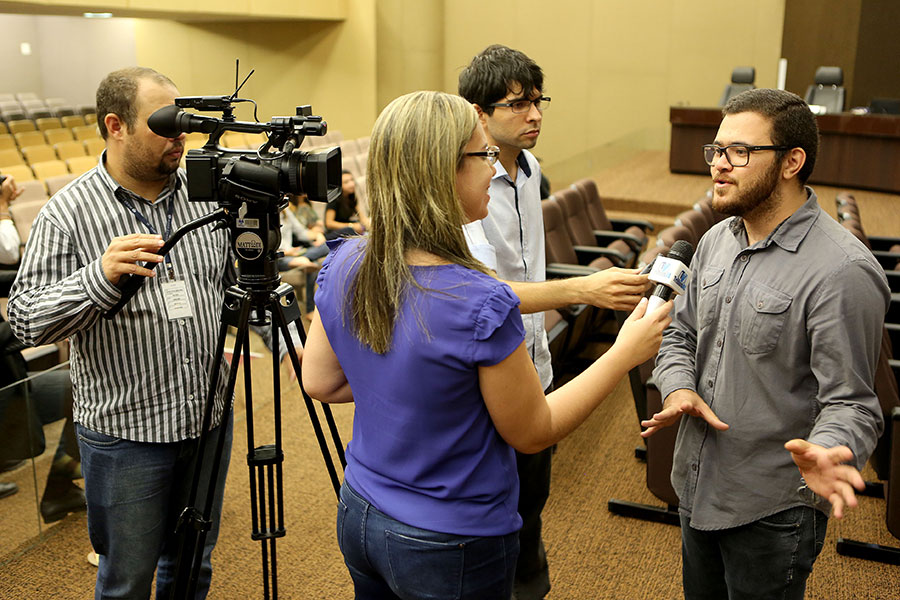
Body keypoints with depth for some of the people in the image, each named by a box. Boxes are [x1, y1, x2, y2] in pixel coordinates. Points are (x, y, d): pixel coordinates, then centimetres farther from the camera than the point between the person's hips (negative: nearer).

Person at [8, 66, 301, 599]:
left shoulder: (207, 195, 2)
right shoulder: (68, 213, -11)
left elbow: (242, 284, 11)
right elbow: (26, 320, -13)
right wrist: (100, 276, -29)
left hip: (211, 417, 4)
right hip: (125, 431, -4)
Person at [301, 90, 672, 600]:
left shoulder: (344, 266, -10)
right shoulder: (481, 306, -30)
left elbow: (319, 382, 2)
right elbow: (533, 433, -16)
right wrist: (625, 353, -9)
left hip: (360, 517, 6)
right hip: (450, 549, -6)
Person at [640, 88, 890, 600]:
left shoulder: (843, 271, -22)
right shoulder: (716, 241, 3)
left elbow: (851, 402, -21)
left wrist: (825, 454, -43)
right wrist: (680, 388, -10)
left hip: (772, 512, -7)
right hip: (697, 487, 7)